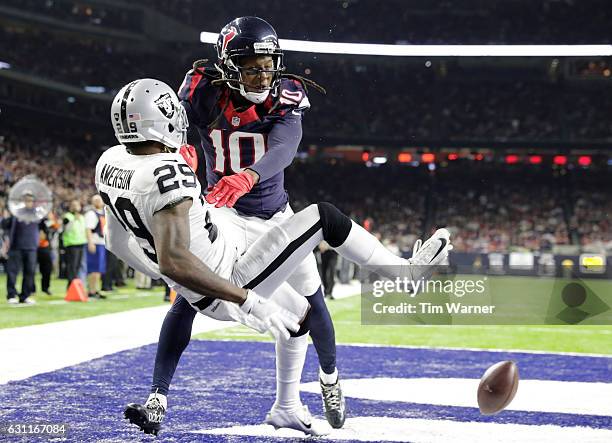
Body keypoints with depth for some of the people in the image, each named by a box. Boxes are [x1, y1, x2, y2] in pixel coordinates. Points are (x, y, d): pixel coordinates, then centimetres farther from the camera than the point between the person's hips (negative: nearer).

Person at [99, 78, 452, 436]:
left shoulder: (110, 163, -3)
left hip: (203, 297, 9)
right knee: (323, 216, -5)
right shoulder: (168, 173, -30)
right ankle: (406, 272, 11)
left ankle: (289, 406, 41)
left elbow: (118, 241, 11)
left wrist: (165, 275, 27)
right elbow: (173, 259, -40)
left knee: (299, 312, 30)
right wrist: (247, 300, -37)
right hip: (231, 285, -9)